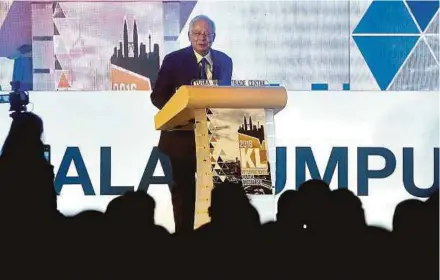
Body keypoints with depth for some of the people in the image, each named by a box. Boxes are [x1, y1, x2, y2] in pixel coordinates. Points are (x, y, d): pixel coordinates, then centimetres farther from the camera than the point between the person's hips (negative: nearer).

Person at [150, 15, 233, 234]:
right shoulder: (174, 60, -5)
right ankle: (184, 232, 13)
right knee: (183, 189, 6)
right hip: (183, 135, -3)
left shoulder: (225, 61, 6)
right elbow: (158, 96, -5)